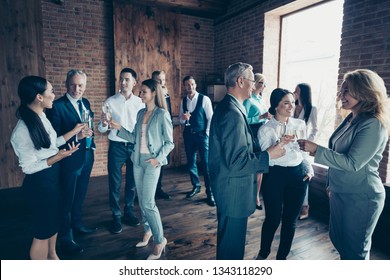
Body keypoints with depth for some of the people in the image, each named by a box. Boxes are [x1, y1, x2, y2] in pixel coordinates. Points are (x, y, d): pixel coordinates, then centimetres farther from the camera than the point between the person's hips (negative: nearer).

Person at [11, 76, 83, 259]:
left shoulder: (42, 117, -1)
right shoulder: (23, 130, -26)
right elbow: (29, 167, -21)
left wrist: (74, 131, 13)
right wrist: (58, 157, -34)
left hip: (53, 176, 9)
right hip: (39, 183, -9)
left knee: (53, 220, 26)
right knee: (43, 230, 10)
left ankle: (52, 255, 50)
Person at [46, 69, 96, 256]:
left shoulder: (85, 103, 7)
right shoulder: (57, 106, -16)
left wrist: (89, 135, 6)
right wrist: (76, 135, -31)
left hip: (87, 156, 7)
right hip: (70, 159, -7)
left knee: (80, 196, 22)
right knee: (67, 200, 7)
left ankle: (77, 225, 42)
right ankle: (65, 238, 23)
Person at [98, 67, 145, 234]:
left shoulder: (140, 102, 1)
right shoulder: (110, 101, -4)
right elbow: (101, 129, -7)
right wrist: (104, 123, -27)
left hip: (134, 146, 2)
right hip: (117, 146, -2)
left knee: (132, 183, 14)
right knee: (115, 184, 6)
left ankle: (129, 212, 32)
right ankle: (116, 217, 22)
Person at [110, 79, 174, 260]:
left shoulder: (162, 114, -9)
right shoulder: (141, 113, 9)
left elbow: (169, 143, -8)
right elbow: (135, 138, 11)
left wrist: (158, 158, -18)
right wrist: (119, 128, 3)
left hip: (152, 162, -6)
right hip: (138, 161, 6)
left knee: (148, 203, -7)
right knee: (141, 201, 14)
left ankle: (160, 240, 10)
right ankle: (147, 231, 33)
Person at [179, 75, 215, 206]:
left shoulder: (204, 99, -6)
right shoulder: (183, 101, 8)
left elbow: (210, 118, -5)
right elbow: (181, 120, 13)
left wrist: (207, 134, -9)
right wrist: (183, 118, -10)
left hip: (202, 134, -4)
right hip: (188, 135, 5)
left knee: (206, 164, -5)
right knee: (191, 162, 13)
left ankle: (210, 192, 4)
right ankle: (196, 186, 30)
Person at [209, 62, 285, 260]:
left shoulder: (226, 107, 8)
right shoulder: (233, 113, -26)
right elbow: (236, 162, -28)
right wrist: (269, 155, -18)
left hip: (227, 186, 11)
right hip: (233, 191, -11)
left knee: (228, 238, 29)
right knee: (232, 244, 10)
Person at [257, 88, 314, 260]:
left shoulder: (300, 124, 3)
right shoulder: (266, 129, -10)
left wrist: (309, 168, 4)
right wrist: (279, 144, -27)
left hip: (298, 174, 4)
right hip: (275, 175, -4)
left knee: (290, 220, 13)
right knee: (273, 219, 6)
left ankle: (282, 256, 34)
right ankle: (263, 254, 34)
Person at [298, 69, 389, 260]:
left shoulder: (373, 124, -20)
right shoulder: (351, 119, 5)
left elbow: (352, 162, -26)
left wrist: (316, 150, -25)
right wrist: (332, 184, 19)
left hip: (360, 198, -8)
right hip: (340, 192, 8)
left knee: (355, 250, 11)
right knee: (338, 239, 24)